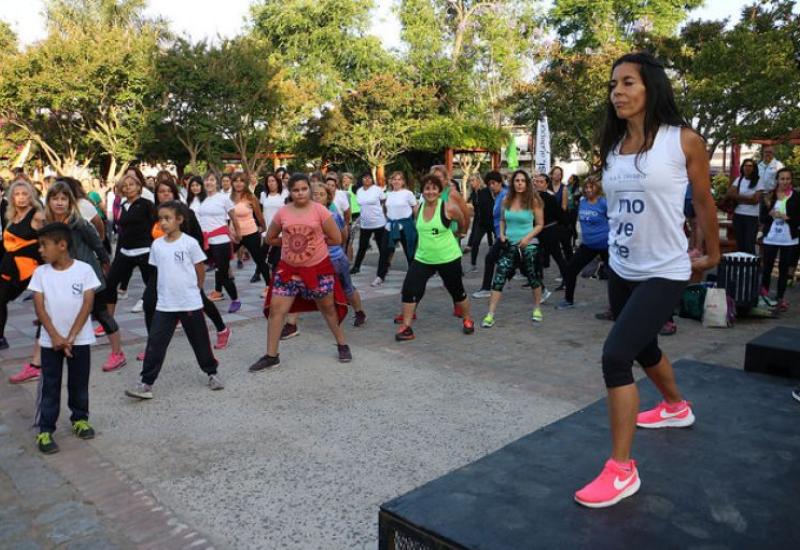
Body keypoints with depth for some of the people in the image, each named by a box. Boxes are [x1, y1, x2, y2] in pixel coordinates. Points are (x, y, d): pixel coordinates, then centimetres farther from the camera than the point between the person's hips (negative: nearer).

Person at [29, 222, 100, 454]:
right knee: (50, 386, 5)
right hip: (50, 341, 1)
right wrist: (55, 336, -14)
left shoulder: (84, 270, -8)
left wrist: (70, 337, -15)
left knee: (79, 383, 11)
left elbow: (87, 305, -10)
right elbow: (39, 308, -4)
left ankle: (80, 419, 30)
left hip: (80, 339, -1)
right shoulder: (40, 272, -2)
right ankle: (45, 430, 13)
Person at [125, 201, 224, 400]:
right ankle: (146, 383, 3)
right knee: (155, 343, -2)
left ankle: (212, 373, 29)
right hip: (164, 304, 3)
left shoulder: (190, 243, -10)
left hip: (190, 303, -3)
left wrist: (193, 289, 7)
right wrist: (168, 288, 10)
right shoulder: (157, 244, 3)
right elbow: (158, 270, 14)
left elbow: (200, 270, -1)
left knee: (200, 341, 10)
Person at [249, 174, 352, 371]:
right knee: (275, 309, -1)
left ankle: (342, 345, 32)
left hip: (318, 268, -2)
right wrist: (289, 242, 1)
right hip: (288, 269, 2)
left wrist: (315, 242, -3)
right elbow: (270, 238, 10)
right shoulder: (282, 212, -3)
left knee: (328, 308, 12)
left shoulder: (320, 210, -10)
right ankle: (271, 356, 11)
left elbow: (336, 239, -7)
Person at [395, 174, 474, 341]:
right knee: (409, 289, -9)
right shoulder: (418, 208, -2)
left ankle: (467, 320, 36)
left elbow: (463, 223, 3)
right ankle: (406, 328, 2)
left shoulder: (448, 207, -15)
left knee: (457, 291, 11)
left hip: (448, 258, -3)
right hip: (422, 259, 4)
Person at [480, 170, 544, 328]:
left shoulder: (533, 201, -7)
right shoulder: (506, 200, 2)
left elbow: (540, 224, -3)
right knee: (499, 278, -8)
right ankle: (490, 315, -7)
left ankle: (537, 309, 34)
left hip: (528, 245, -2)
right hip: (509, 245, 2)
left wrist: (528, 237, -17)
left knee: (533, 278, 11)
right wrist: (502, 235, 0)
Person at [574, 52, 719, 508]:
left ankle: (622, 470, -5)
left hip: (664, 272, -6)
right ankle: (677, 408, 54)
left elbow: (704, 201, 1)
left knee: (616, 355, -18)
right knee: (644, 348, 24)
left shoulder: (685, 140, -11)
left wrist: (713, 255, 11)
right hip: (621, 270, 6)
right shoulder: (612, 146, 2)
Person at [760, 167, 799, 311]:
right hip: (770, 238, 1)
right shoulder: (770, 195, 3)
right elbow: (762, 217, 4)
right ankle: (764, 294, 15)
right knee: (767, 267, 1)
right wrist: (770, 214, -14)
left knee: (784, 269, 6)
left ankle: (780, 298, 16)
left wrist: (786, 217, -16)